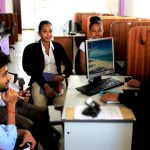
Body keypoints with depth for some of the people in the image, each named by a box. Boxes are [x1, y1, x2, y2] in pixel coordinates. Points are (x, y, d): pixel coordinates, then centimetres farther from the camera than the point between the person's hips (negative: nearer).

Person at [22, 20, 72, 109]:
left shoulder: (58, 47, 11)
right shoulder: (31, 48, 2)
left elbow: (69, 65, 10)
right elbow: (32, 70, -7)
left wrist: (63, 76, -12)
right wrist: (45, 85, -22)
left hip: (56, 80, 2)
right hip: (39, 81, -2)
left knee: (63, 104, -24)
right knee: (40, 106, -27)